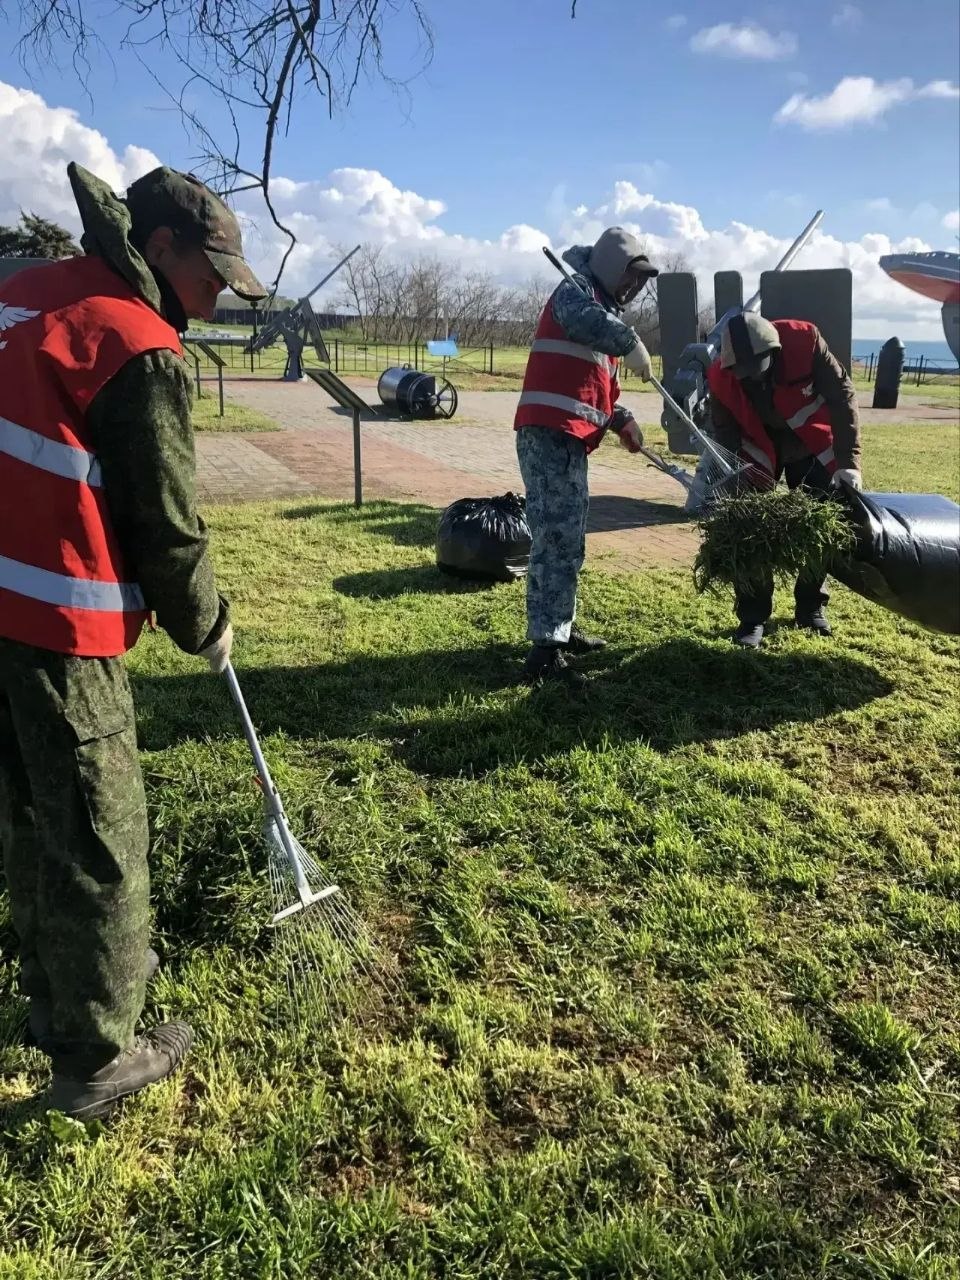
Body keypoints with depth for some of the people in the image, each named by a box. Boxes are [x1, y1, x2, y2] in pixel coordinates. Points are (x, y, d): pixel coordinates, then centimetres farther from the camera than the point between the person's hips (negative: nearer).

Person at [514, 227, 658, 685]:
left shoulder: (603, 309, 27)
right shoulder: (575, 291, -2)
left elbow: (598, 386, 27)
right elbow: (585, 321, -29)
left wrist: (622, 421, 13)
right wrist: (631, 344, -26)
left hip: (567, 438, 10)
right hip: (549, 434, -10)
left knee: (567, 537, 16)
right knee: (557, 536, -16)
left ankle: (561, 629, 27)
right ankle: (546, 650, -18)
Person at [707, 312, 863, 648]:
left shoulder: (805, 340, -31)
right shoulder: (720, 376, -26)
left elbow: (842, 396, -26)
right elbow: (726, 435, -14)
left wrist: (848, 461, -31)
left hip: (812, 445, 0)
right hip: (758, 450, 0)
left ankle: (811, 606, 21)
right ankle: (753, 616, 2)